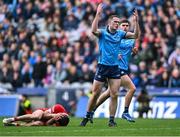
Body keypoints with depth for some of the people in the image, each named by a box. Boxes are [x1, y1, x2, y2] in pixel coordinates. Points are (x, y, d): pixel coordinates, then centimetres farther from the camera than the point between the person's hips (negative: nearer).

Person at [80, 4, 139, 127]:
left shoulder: (120, 33, 8)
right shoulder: (102, 33, -5)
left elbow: (135, 35, 4)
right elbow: (94, 30, -26)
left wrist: (136, 21, -7)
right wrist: (98, 14, -31)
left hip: (115, 68, 3)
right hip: (102, 66, -3)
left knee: (114, 95, -4)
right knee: (95, 94, 1)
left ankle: (111, 120, 1)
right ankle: (87, 117, 14)